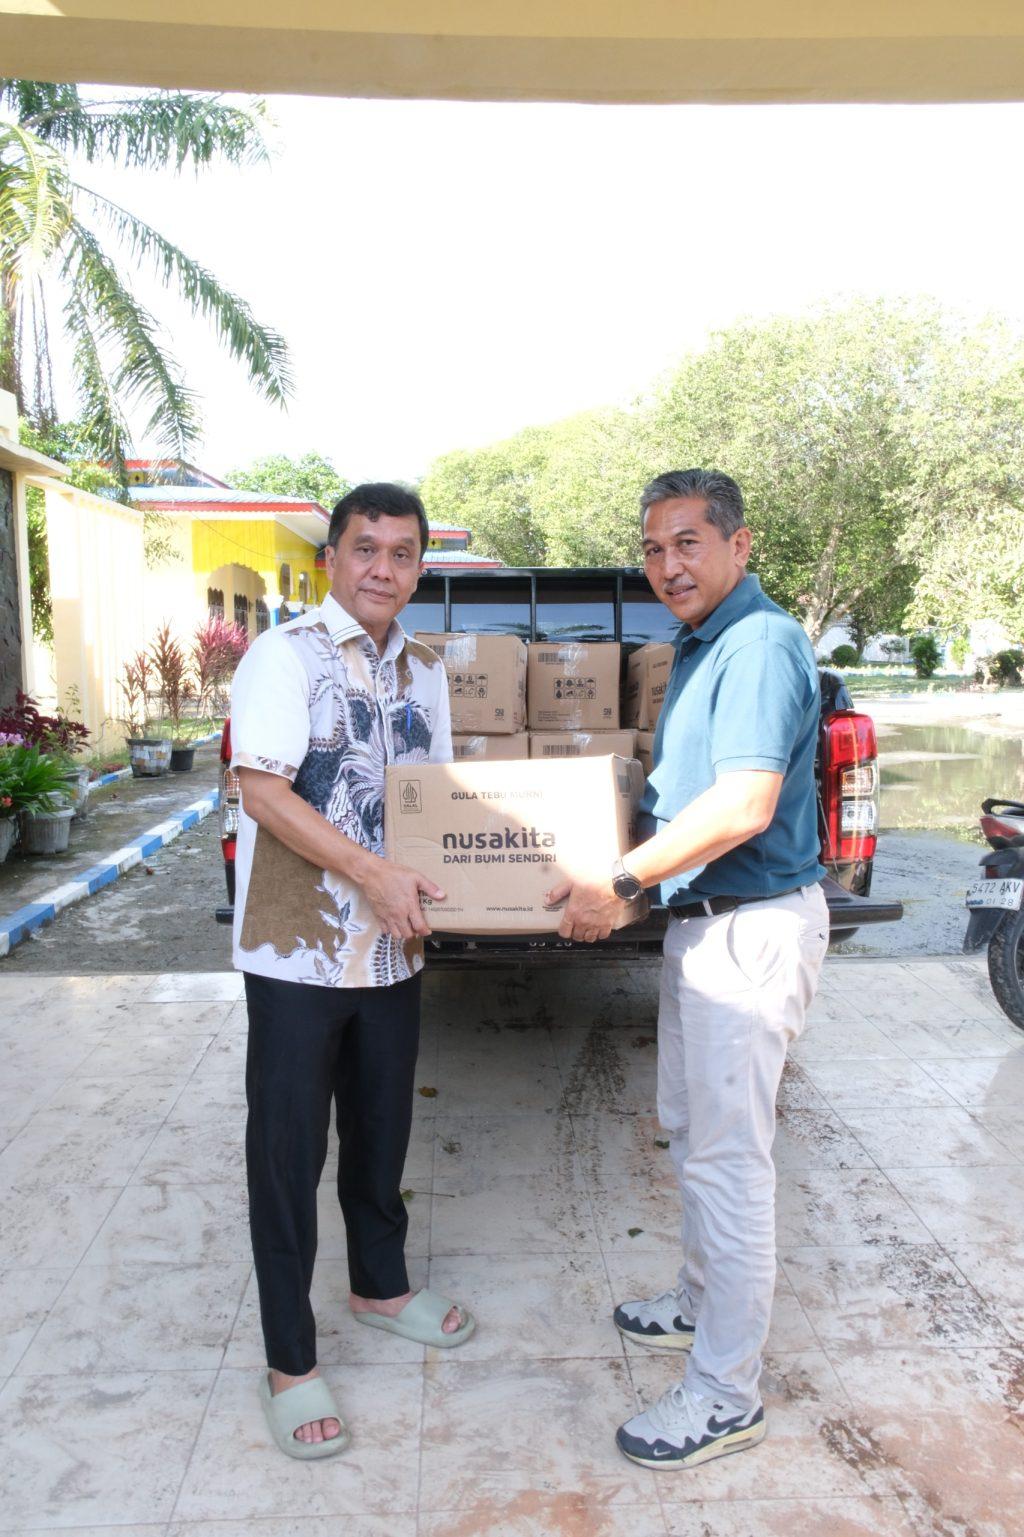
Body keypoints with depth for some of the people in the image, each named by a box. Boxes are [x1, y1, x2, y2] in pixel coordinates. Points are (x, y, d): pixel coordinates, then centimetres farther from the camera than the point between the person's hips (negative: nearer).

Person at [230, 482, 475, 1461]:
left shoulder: (424, 670, 10)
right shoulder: (286, 654, -10)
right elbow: (262, 789, -19)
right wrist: (375, 875, -23)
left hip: (393, 948, 6)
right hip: (298, 951, -6)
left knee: (382, 1131, 20)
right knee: (288, 1150, 6)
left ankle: (380, 1286, 43)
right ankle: (289, 1360, 23)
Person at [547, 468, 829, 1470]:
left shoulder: (760, 644, -19)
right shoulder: (700, 646, 14)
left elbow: (744, 804, -28)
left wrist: (622, 880, -25)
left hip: (750, 928, -10)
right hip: (701, 919, 10)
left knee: (727, 1155, 0)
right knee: (689, 1128, 22)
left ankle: (726, 1394, 16)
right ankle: (704, 1303, 41)